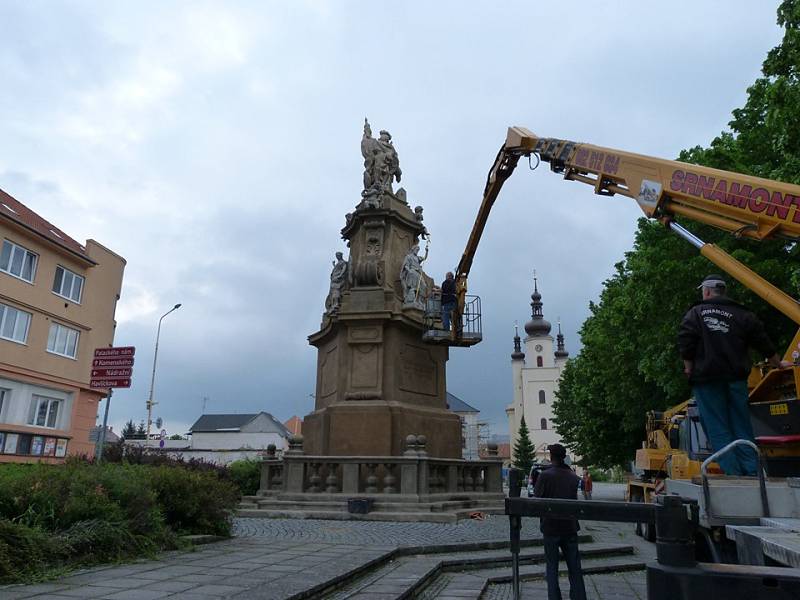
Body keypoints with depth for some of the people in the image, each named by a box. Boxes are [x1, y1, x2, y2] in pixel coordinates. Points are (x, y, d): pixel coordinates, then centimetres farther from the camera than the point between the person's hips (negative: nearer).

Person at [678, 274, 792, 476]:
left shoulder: (695, 313, 0)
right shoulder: (743, 315, 11)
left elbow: (686, 345, -8)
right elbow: (764, 345, 17)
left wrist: (689, 369, 5)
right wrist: (779, 364, 32)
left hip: (706, 378, -3)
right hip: (736, 379, 3)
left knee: (718, 429, -1)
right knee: (742, 427, 10)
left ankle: (733, 474, -3)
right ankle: (752, 472, 7)